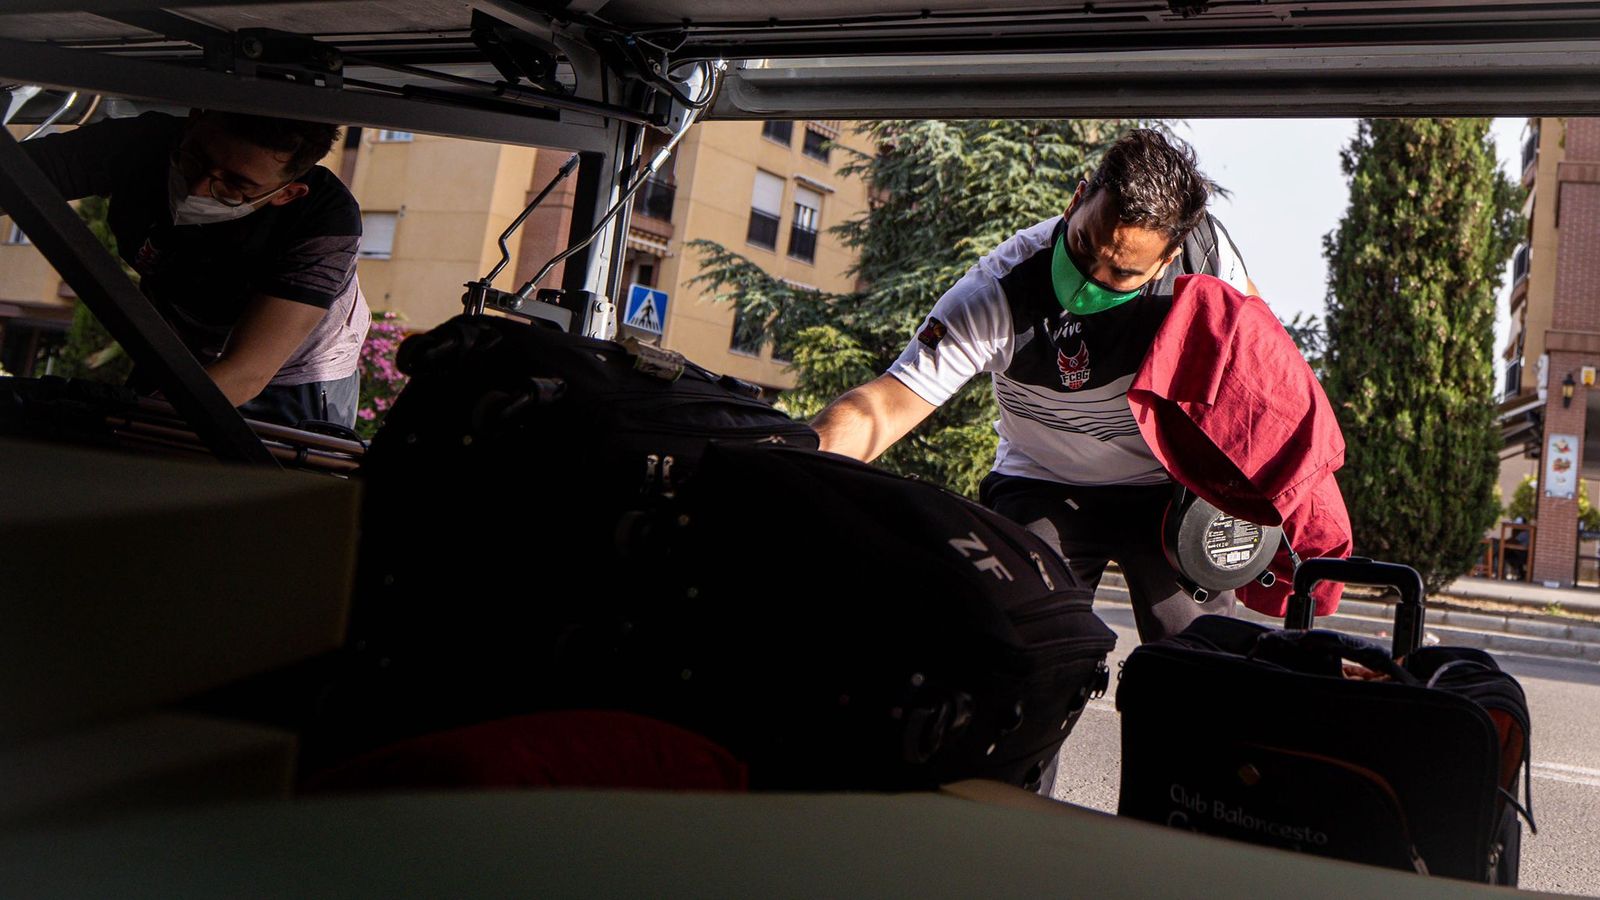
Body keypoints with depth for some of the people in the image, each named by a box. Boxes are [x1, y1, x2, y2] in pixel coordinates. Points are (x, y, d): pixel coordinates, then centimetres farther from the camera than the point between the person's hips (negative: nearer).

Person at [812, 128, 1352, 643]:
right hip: (1046, 490, -2)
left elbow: (1255, 339, 5)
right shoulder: (999, 293, -28)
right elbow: (883, 407, -33)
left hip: (1172, 488, 2)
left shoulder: (1204, 247, -17)